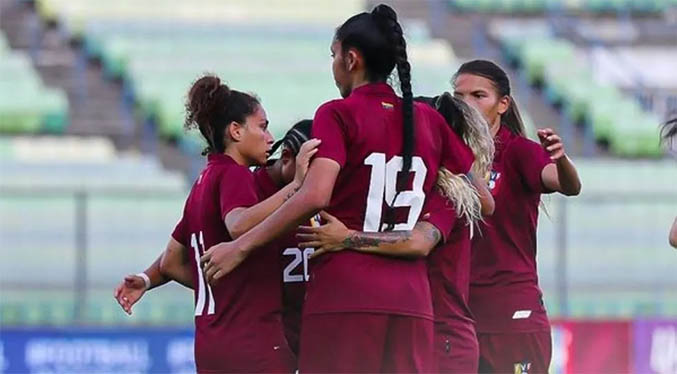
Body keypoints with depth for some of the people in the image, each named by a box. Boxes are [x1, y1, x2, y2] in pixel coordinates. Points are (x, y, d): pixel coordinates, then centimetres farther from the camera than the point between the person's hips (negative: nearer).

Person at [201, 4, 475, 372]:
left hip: (344, 291, -4)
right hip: (412, 298, 5)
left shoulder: (338, 114, -2)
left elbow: (315, 196, -17)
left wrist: (240, 247, -13)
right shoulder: (429, 120, 13)